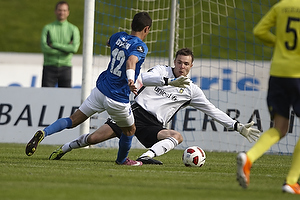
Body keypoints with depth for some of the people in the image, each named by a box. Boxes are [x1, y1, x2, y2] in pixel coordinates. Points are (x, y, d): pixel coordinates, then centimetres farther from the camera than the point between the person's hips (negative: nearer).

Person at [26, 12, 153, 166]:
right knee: (130, 130, 22)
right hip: (118, 99, -5)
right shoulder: (140, 46, -14)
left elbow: (109, 42, 32)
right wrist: (131, 79, -53)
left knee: (73, 120, 7)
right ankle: (122, 159, 43)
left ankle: (43, 133, -15)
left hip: (100, 89, 5)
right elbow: (131, 60, -36)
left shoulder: (118, 37, 7)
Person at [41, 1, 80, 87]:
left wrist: (54, 44, -11)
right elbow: (44, 48, -10)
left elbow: (74, 48, -11)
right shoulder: (48, 28, 5)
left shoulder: (73, 29, 6)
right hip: (49, 67, -1)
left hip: (65, 67, 1)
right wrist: (66, 48, -10)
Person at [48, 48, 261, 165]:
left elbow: (213, 111, 8)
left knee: (177, 136, -30)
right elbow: (145, 78, -18)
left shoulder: (192, 91, 8)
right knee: (94, 138, -10)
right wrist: (169, 81, -31)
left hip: (154, 126, 2)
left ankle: (146, 157, -44)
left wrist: (238, 126, 1)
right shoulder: (162, 71, 4)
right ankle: (64, 148, 14)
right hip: (136, 113, -2)